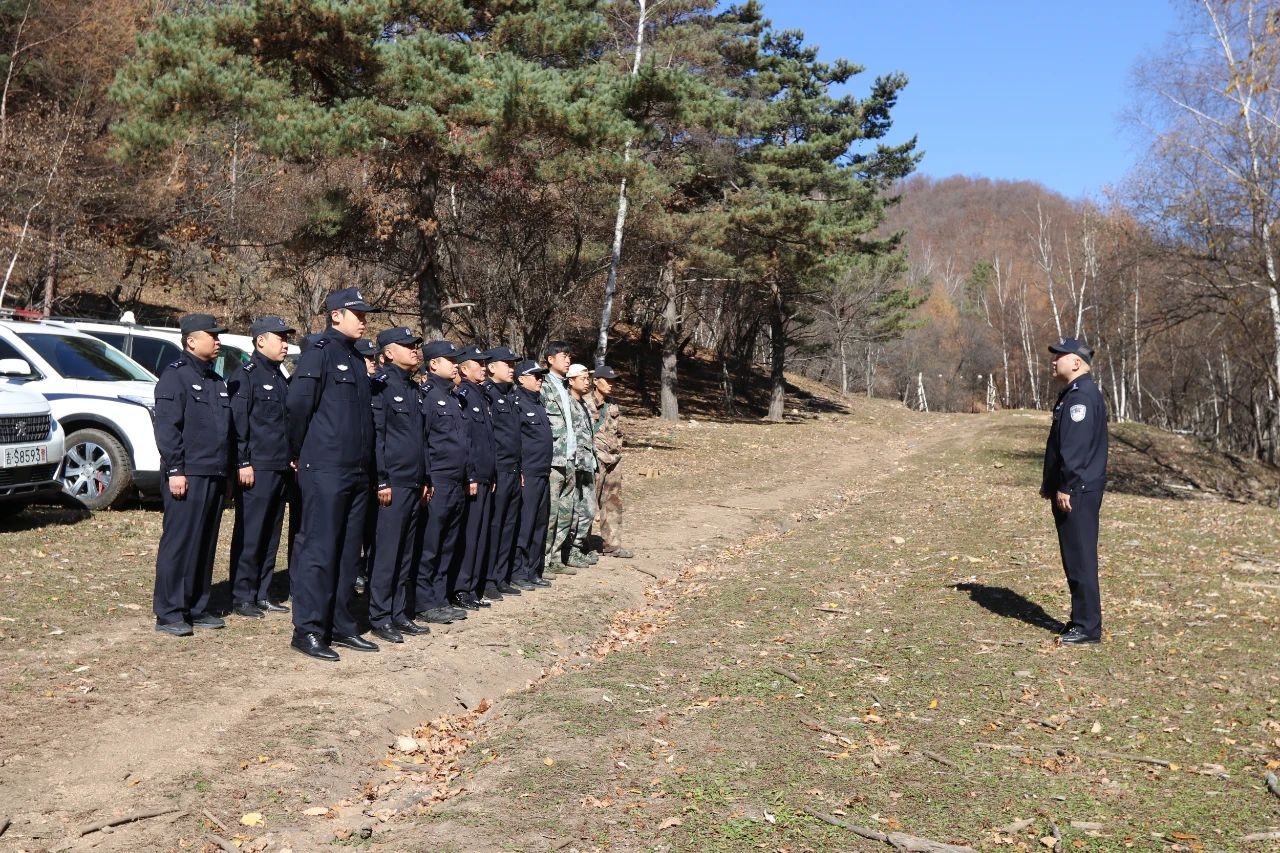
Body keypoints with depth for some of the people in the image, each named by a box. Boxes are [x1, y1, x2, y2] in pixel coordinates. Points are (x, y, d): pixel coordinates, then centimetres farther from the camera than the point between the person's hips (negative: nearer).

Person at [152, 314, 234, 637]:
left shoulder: (216, 381, 20)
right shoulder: (176, 376, -6)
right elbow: (166, 427, -13)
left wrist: (227, 472, 21)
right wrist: (174, 470, -18)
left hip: (215, 477, 8)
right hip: (188, 476, -8)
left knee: (206, 545, 11)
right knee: (179, 544, -5)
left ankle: (197, 608, 19)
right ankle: (169, 613, 1)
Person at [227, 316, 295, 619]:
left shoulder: (282, 379, 19)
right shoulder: (245, 375, -6)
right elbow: (237, 422, -12)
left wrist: (292, 461, 17)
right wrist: (243, 463, -17)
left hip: (282, 469, 8)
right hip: (257, 469, -8)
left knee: (271, 535, 11)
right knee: (249, 535, -3)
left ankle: (262, 594, 19)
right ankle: (242, 597, 4)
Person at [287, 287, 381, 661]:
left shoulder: (356, 359, 18)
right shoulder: (319, 353, -8)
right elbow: (298, 405, -14)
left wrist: (365, 462, 16)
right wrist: (300, 454, -5)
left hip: (357, 472, 8)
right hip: (325, 470, -8)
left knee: (348, 552, 11)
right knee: (320, 549, -5)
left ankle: (340, 625, 20)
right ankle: (307, 630, 2)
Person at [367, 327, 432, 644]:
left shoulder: (414, 388, 17)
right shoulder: (381, 384, -7)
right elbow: (375, 435, -13)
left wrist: (425, 480, 17)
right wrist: (381, 482, -17)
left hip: (415, 484, 8)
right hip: (393, 483, -8)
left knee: (406, 553, 11)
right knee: (386, 552, -3)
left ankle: (399, 613, 19)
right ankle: (380, 617, 4)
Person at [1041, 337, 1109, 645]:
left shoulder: (1082, 395, -16)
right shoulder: (1072, 394, 18)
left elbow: (1076, 447, -23)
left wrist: (1066, 488, -24)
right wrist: (1049, 482, 23)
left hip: (1078, 492, -11)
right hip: (1069, 490, 11)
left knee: (1080, 557, -6)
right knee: (1074, 556, 15)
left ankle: (1088, 626, 0)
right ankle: (1081, 619, 23)